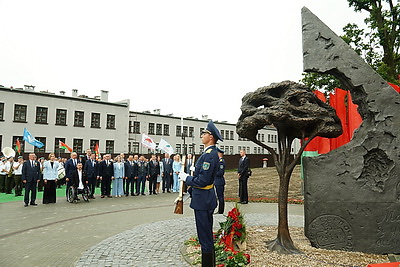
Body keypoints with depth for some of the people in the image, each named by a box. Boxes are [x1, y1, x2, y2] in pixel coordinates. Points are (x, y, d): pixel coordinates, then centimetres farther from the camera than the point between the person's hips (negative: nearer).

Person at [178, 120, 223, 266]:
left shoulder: (210, 155, -21)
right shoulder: (209, 153, 12)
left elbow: (202, 180, -25)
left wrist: (186, 178, -11)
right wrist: (190, 190, 20)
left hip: (203, 201, -11)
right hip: (204, 199, 11)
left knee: (205, 238, 1)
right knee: (207, 236, 20)